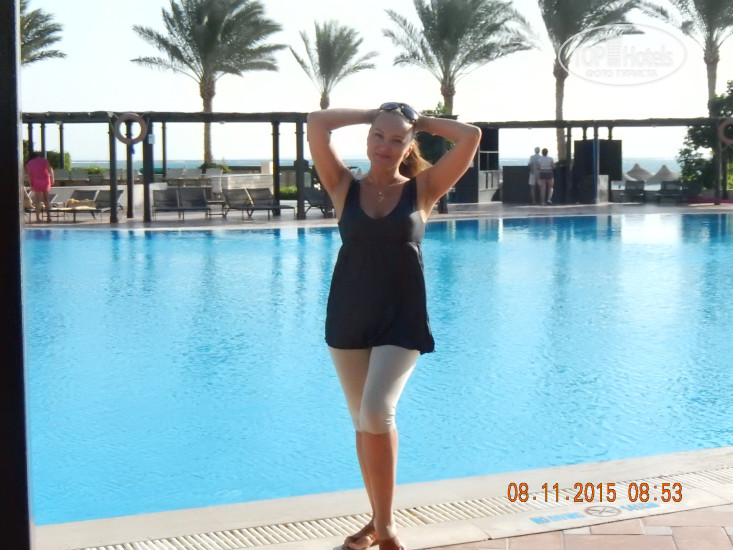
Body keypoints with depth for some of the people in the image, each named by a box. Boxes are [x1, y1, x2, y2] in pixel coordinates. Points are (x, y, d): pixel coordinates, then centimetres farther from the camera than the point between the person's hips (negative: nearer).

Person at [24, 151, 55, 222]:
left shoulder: (29, 163, 10)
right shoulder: (44, 160, 12)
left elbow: (29, 174, -1)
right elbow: (50, 169, -1)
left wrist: (31, 184, -3)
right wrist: (52, 179, 4)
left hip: (36, 181, -1)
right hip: (46, 180, 1)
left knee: (38, 200, 3)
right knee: (46, 199, 10)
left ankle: (38, 218, -3)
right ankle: (48, 216, 7)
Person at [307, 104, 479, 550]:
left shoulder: (421, 190, 2)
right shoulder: (346, 189, 3)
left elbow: (471, 137, -5)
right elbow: (316, 123, -5)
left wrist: (422, 122, 7)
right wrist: (371, 115, 6)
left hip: (401, 320, -3)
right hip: (348, 318, 3)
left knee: (377, 412, -18)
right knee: (363, 421, 9)